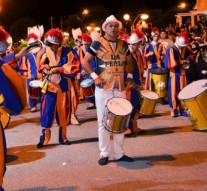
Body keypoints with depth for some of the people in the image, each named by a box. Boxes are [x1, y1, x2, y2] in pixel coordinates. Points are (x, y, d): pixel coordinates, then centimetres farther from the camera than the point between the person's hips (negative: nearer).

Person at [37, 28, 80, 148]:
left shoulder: (68, 52, -8)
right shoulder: (47, 52, 1)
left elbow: (75, 67, -14)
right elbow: (41, 66, 11)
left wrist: (59, 69, -19)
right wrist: (47, 69, -12)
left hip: (64, 86, -1)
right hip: (50, 85, 1)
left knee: (63, 112, 9)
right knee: (47, 112, -3)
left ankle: (63, 137, 21)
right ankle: (44, 138, 5)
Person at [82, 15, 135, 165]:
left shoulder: (123, 45, 8)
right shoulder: (98, 44, -5)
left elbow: (129, 62, 20)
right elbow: (85, 62, -3)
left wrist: (130, 76, 5)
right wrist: (95, 76, -15)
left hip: (120, 88, 4)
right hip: (103, 88, -4)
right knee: (103, 121, 2)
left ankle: (119, 153, 19)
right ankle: (104, 153, 11)